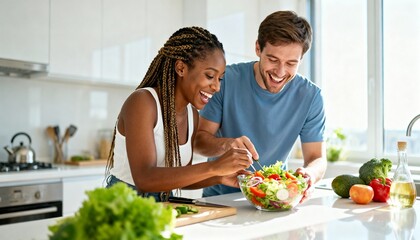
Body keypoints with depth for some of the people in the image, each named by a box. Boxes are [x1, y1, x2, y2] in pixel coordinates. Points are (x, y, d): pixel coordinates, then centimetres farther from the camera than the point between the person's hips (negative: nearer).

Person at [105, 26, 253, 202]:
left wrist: (219, 178, -7)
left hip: (162, 206, 5)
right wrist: (213, 167, -30)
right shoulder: (141, 102, -16)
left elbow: (180, 176, 9)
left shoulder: (192, 114, 3)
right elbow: (144, 179, -25)